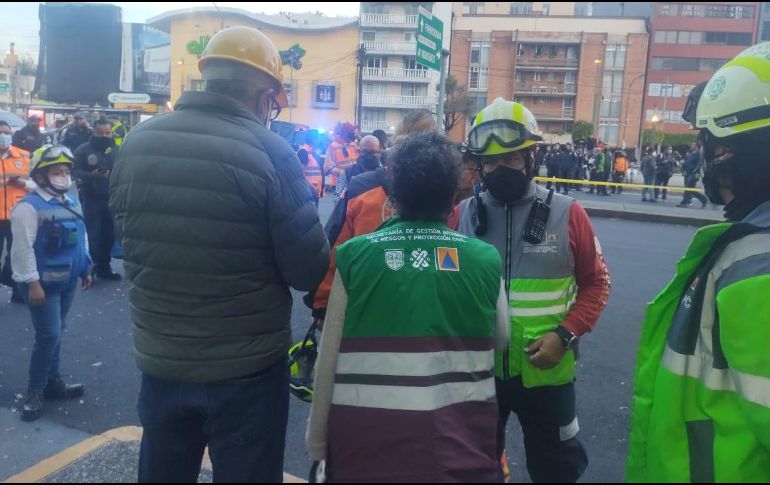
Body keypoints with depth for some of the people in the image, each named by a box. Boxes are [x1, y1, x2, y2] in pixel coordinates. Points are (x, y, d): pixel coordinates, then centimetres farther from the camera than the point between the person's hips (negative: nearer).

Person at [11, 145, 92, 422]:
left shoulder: (72, 203, 9)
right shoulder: (29, 207, -15)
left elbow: (81, 238, 18)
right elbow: (23, 248, -19)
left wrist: (85, 269, 19)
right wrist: (32, 283, -21)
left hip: (67, 280, 7)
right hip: (44, 283, -7)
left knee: (56, 334, 16)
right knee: (48, 336, -7)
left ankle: (53, 381, 29)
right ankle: (35, 391, 8)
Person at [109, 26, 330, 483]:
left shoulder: (136, 144, -3)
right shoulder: (269, 152, -17)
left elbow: (128, 241, 11)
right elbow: (310, 271, -16)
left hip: (159, 359, 4)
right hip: (247, 367, -4)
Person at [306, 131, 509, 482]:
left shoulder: (355, 255, -9)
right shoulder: (486, 259, -6)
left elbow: (329, 356, -5)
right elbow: (500, 340, 9)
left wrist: (317, 439, 7)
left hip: (366, 438, 0)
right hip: (459, 436, 1)